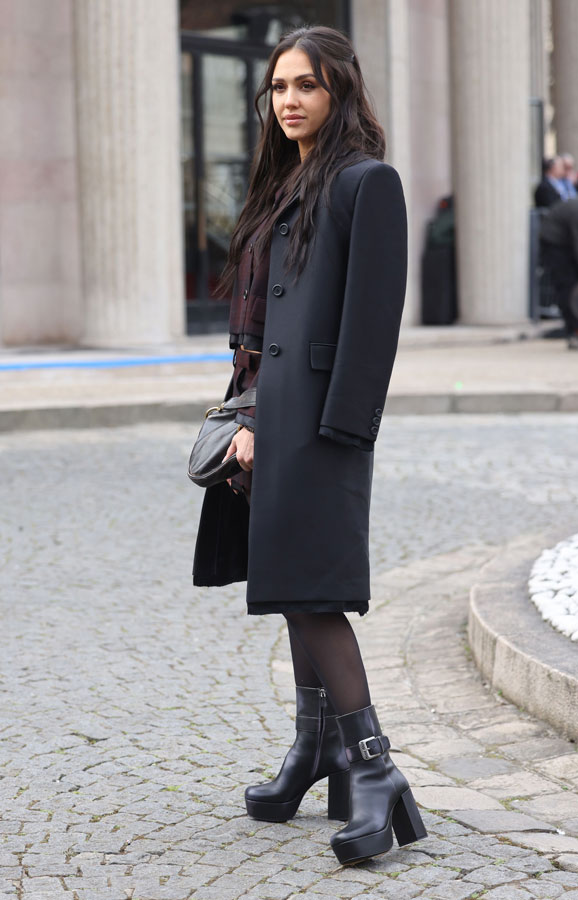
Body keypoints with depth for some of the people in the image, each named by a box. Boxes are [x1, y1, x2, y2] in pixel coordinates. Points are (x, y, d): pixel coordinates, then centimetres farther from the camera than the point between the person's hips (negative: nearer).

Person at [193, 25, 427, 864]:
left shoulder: (367, 182, -8)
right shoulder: (287, 186, 18)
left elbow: (373, 315, -15)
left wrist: (341, 432, -19)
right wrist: (250, 416, 10)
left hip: (321, 421, -9)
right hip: (277, 413, 9)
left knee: (311, 589, -14)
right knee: (294, 587, 14)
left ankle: (373, 768, -12)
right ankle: (317, 749, 25)